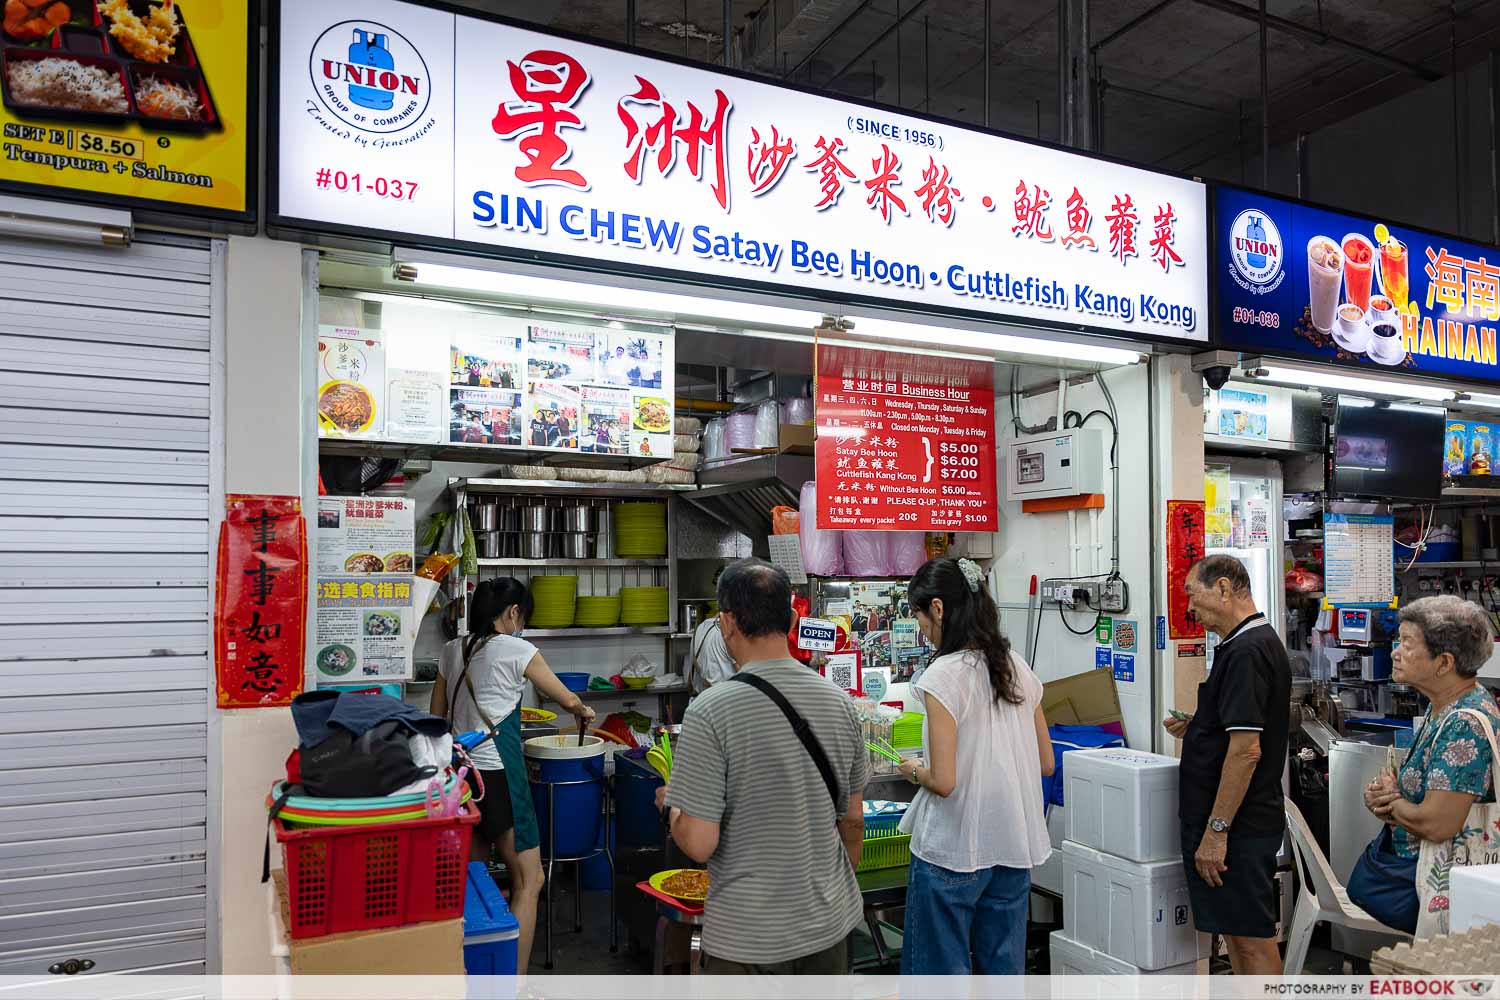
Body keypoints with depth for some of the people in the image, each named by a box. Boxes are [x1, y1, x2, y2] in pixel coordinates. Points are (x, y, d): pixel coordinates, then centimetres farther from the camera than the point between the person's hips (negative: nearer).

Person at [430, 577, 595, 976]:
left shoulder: (452, 651, 10)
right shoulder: (517, 650, -7)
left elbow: (437, 716, 16)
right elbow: (568, 699, 4)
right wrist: (585, 712, 23)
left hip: (460, 772, 7)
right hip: (498, 774, -7)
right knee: (529, 879, 0)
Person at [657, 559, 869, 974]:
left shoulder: (711, 711, -20)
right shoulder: (841, 703, -5)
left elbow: (699, 844, -19)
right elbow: (853, 819, 5)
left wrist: (671, 805, 2)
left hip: (747, 937, -4)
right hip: (830, 923, 4)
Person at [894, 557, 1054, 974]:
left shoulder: (942, 676, -18)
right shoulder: (1016, 666, 3)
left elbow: (944, 782, -20)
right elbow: (1045, 763, 10)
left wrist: (914, 771, 0)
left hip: (953, 850, -7)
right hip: (1013, 846, 7)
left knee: (941, 969, 8)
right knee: (1004, 966, 17)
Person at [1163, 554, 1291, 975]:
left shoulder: (1246, 652, -20)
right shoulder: (1262, 642, 13)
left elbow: (1246, 750, -24)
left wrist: (1216, 831, -22)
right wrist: (1196, 728, 11)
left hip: (1238, 827, -10)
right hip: (1244, 822, 10)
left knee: (1252, 939, 0)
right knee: (1237, 932, 18)